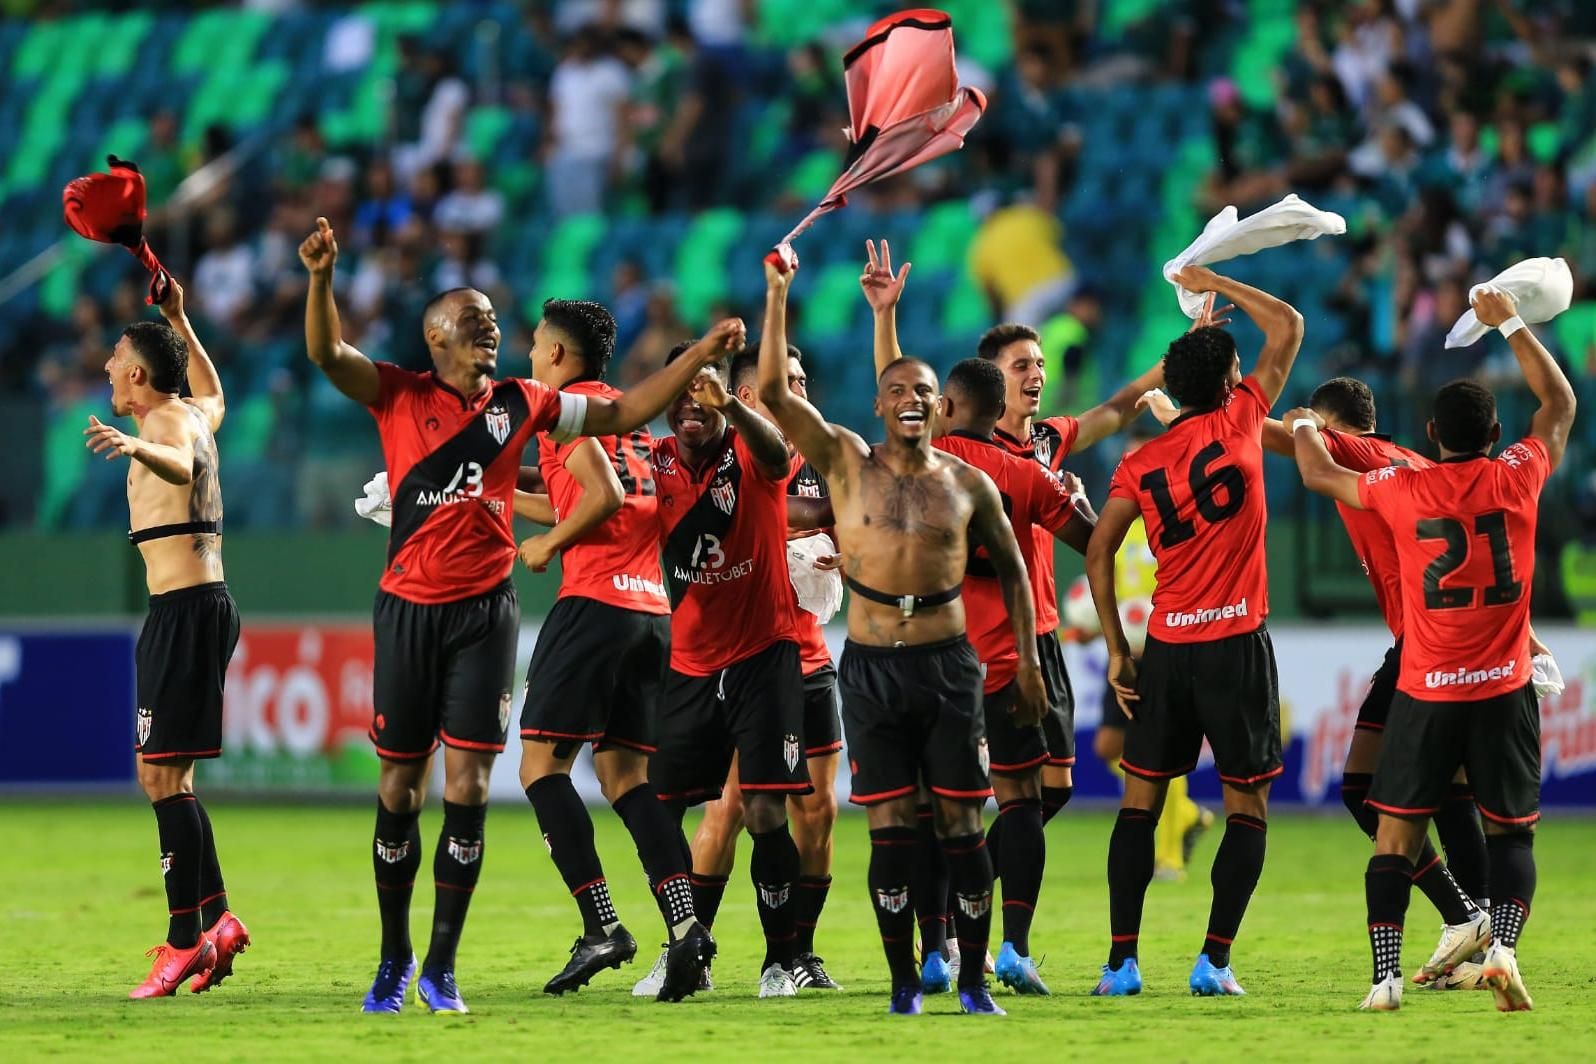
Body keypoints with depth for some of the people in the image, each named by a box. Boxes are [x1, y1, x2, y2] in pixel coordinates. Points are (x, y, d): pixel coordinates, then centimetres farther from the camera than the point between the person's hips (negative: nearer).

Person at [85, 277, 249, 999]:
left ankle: (187, 938, -16)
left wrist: (138, 448, -56)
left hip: (184, 608, -10)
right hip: (204, 602, 10)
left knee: (162, 773, -13)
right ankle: (215, 919, 13)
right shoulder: (194, 415, 17)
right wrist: (179, 323, 47)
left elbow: (183, 464, -36)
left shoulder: (165, 420, -10)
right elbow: (215, 395, 44)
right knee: (165, 774, 14)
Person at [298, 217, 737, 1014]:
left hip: (485, 612, 1)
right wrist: (322, 277, -32)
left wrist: (699, 355, 9)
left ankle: (441, 968, 3)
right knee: (399, 789, 4)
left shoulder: (520, 404, 7)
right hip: (408, 611, -1)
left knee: (467, 789, -5)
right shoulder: (399, 396, 0)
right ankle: (394, 961, 18)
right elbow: (326, 354, -14)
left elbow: (625, 413, 15)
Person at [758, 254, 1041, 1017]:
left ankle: (973, 981, 5)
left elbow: (1010, 567, 15)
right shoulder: (847, 461, 2)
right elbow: (772, 391, -7)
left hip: (948, 665, 0)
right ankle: (903, 982, 5)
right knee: (890, 830, -1)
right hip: (871, 666, 0)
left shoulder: (968, 485, 5)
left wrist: (1027, 660, 9)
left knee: (962, 825, -1)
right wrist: (777, 296, -11)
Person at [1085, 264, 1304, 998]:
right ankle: (1215, 959, -3)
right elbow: (1287, 328, 6)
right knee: (1247, 807, 5)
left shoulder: (1141, 463, 5)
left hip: (1167, 647, 3)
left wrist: (1116, 649, 5)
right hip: (1238, 642, -3)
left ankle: (1121, 959, 1)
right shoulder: (1237, 423, -3)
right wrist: (1215, 284, 18)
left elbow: (1099, 553, -1)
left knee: (1140, 800, 8)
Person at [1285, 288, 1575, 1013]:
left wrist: (1303, 427, 36)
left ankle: (1386, 975, -3)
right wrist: (1510, 324, 23)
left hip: (1425, 692, 0)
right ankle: (1502, 946, -16)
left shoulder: (1402, 491, -4)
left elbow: (1318, 473, 15)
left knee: (1395, 836, 6)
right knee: (1510, 834, 7)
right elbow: (1560, 403, 15)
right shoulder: (1518, 479, -3)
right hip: (1504, 689, 0)